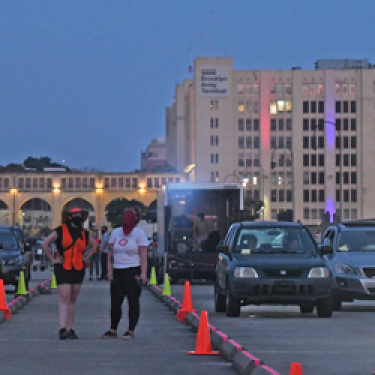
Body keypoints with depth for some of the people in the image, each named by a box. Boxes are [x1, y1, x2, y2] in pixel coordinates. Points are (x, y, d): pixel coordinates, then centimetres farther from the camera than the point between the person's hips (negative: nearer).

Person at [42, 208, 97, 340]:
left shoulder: (84, 233, 10)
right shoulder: (60, 231, -2)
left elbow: (93, 245, 29)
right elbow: (45, 244, 3)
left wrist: (86, 257, 15)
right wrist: (53, 259, -1)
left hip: (78, 269, 4)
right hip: (63, 268, -4)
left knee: (73, 299, 6)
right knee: (64, 298, -13)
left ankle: (70, 329, 9)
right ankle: (62, 329, -20)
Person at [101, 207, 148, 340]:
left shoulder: (139, 233, -1)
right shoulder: (116, 232, 12)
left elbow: (143, 254, -6)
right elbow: (110, 252, 14)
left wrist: (143, 273, -13)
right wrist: (109, 270, 5)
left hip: (133, 271, -5)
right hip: (117, 271, 5)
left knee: (133, 301, -1)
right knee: (115, 301, 4)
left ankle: (131, 331, 5)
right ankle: (113, 330, 12)